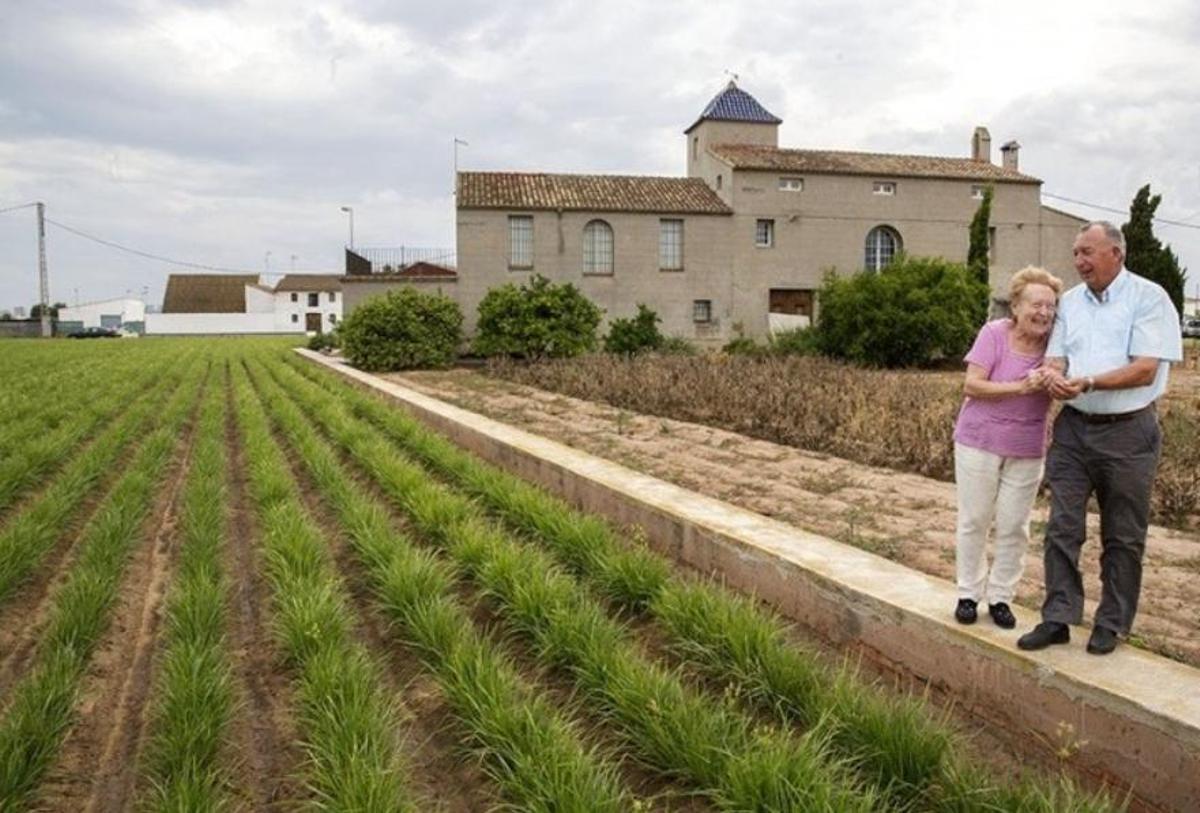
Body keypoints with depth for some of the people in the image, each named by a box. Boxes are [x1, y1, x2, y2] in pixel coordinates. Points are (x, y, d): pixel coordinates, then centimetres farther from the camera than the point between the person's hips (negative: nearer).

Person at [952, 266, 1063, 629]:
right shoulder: (994, 333, -11)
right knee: (974, 520, 7)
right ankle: (968, 593, 20)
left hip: (1027, 450, 3)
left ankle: (1000, 596, 22)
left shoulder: (1053, 341, -3)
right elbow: (971, 385, -15)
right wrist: (1020, 387, -25)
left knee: (1013, 526, 8)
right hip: (980, 441, -2)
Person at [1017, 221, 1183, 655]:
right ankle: (1058, 617, 9)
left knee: (1123, 537, 7)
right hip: (1074, 427, 4)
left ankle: (1111, 624, 19)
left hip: (1128, 431, -4)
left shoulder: (1149, 297, -6)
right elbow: (1054, 357, 5)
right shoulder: (1070, 301, 10)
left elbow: (1145, 370, -14)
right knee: (1062, 527, 1)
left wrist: (1090, 382, -25)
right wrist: (1053, 375, -19)